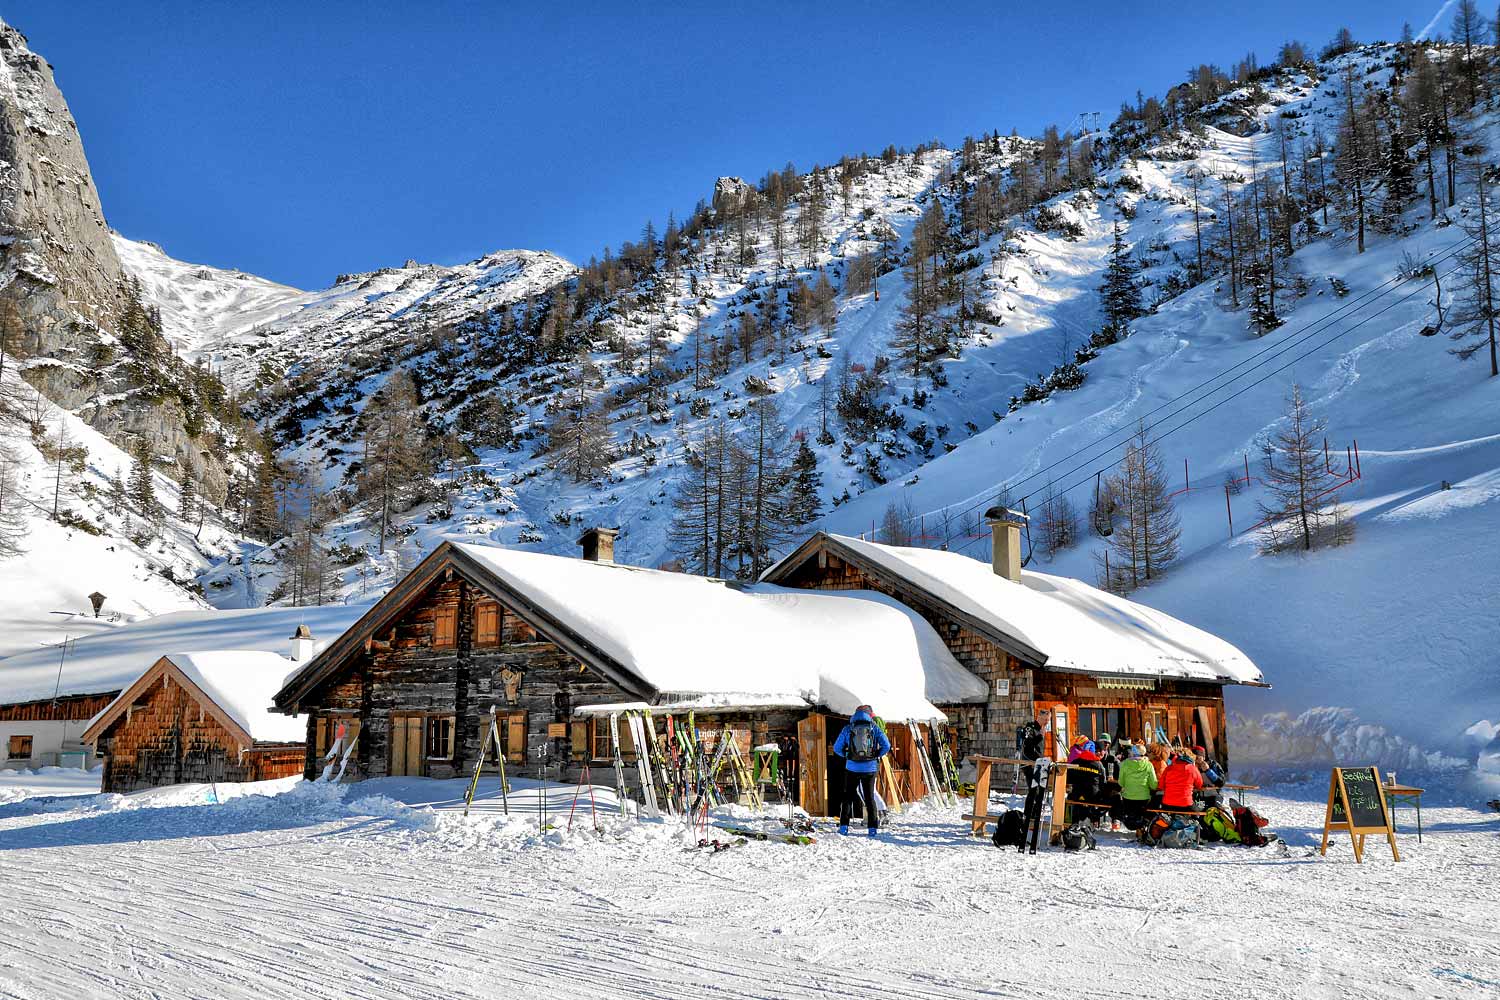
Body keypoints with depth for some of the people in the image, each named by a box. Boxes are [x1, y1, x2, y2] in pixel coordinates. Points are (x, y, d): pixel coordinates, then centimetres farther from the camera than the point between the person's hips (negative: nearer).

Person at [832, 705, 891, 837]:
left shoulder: (847, 729, 2)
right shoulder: (874, 728, 0)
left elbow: (837, 748, 3)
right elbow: (886, 746, -6)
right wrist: (877, 756, 8)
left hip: (852, 768, 0)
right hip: (870, 768, 0)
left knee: (848, 796, 11)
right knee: (870, 796, 9)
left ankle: (844, 825, 4)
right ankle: (872, 827, 4)